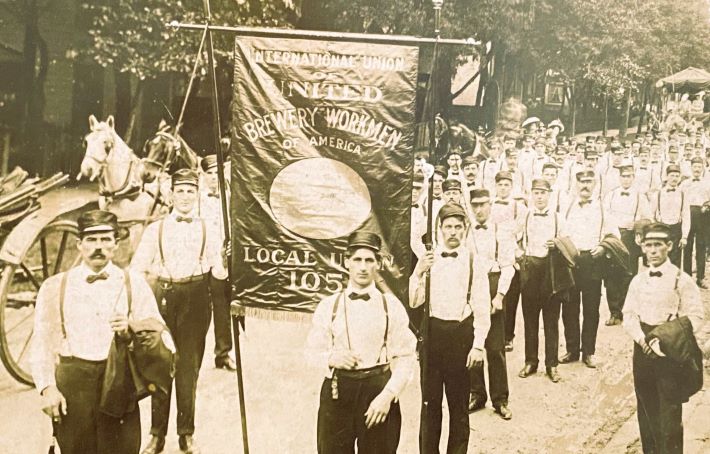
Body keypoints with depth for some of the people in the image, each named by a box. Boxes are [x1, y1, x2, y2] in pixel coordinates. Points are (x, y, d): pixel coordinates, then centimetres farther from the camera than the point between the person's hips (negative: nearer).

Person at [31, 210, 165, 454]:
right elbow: (42, 342, 2)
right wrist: (47, 387, -7)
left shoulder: (134, 284, 5)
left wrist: (131, 332, -17)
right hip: (72, 380, 0)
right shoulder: (55, 286, 6)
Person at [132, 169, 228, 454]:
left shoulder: (207, 230, 8)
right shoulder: (156, 229, 8)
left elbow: (219, 271, -3)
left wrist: (222, 264, -25)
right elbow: (136, 268, 1)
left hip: (195, 299, 0)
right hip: (163, 297, 0)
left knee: (189, 367, 7)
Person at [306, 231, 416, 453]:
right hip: (337, 390, 1)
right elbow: (312, 351, 7)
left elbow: (406, 357, -4)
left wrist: (387, 395, -14)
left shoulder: (391, 305, -1)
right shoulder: (328, 305, 2)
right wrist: (331, 358, -15)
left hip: (378, 389, 0)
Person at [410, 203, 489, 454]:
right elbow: (414, 302, -1)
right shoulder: (427, 258, 2)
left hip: (461, 334, -1)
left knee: (459, 402, 10)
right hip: (432, 332, 1)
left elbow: (482, 307, -5)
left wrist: (478, 345, -9)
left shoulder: (473, 261, -4)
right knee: (430, 400, 9)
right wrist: (418, 273, -17)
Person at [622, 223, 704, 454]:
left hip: (671, 354, -4)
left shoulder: (682, 280, -6)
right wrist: (643, 340, -12)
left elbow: (695, 318, -11)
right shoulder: (638, 281, 8)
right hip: (643, 353, 5)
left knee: (669, 415, -3)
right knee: (646, 411, 13)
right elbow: (629, 316, 6)